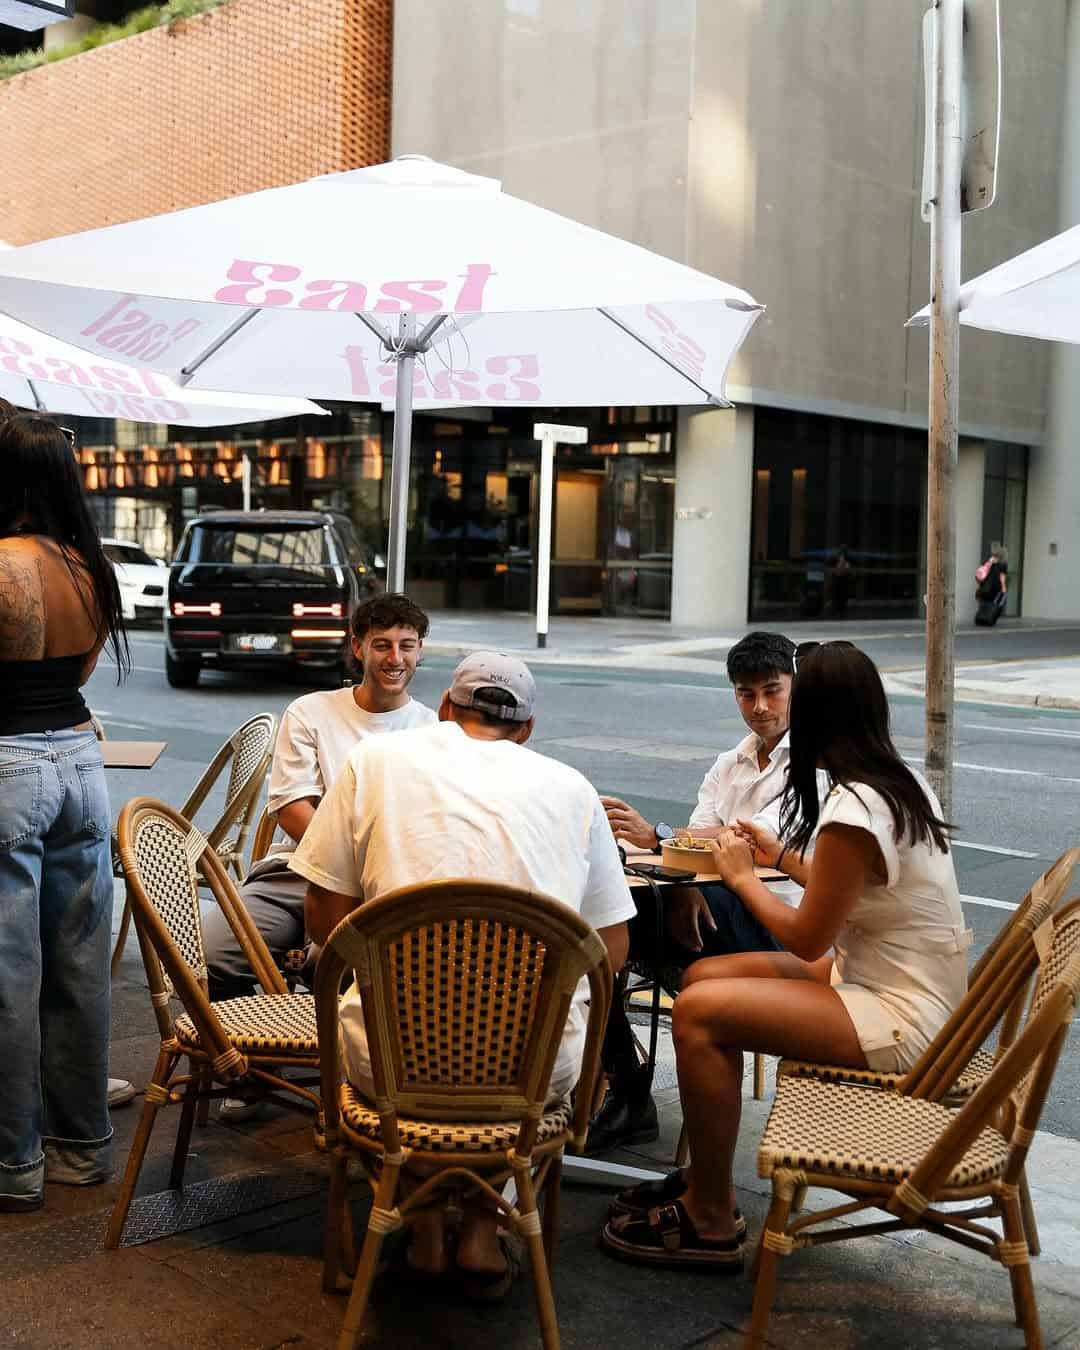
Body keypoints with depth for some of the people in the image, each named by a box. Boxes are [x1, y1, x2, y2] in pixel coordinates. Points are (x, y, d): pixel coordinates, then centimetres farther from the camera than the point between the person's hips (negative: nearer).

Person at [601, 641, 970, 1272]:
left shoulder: (854, 812, -23)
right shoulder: (904, 783, 6)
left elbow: (805, 939, -14)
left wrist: (742, 874, -1)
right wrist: (784, 855, 27)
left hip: (902, 1024, -10)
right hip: (910, 988, 10)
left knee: (699, 1012, -17)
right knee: (706, 975, 7)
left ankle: (711, 1223, -2)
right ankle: (706, 1181, 15)